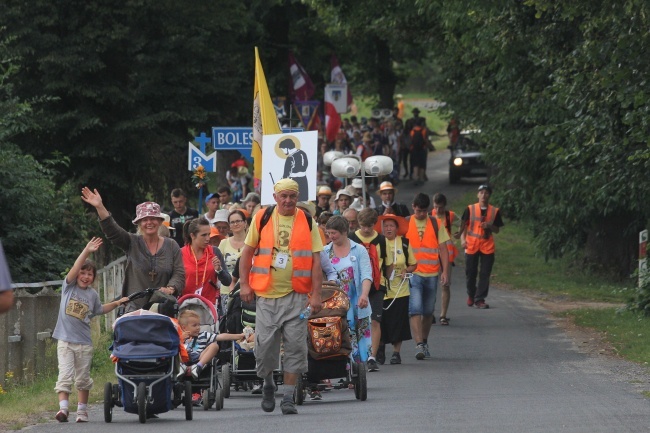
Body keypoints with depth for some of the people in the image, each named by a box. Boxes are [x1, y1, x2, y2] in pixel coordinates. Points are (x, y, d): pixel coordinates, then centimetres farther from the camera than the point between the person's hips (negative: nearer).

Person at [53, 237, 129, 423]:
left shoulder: (92, 294, 9)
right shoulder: (69, 287, -1)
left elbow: (100, 309, 28)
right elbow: (75, 268, -16)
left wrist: (117, 303, 19)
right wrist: (86, 252, -26)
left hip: (84, 343, 3)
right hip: (65, 340, -3)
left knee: (83, 379, 9)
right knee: (65, 375, -13)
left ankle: (82, 410, 18)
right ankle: (63, 408, -19)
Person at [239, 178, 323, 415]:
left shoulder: (307, 222, 4)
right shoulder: (262, 219, 5)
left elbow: (316, 260, 3)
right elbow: (247, 252, 11)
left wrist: (316, 294, -4)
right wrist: (244, 284, 3)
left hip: (297, 296, 0)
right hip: (267, 294, 0)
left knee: (295, 346, -4)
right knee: (265, 344, 0)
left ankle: (288, 396, 3)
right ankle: (268, 384, 27)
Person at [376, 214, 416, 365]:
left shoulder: (404, 243, 5)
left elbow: (413, 264, 14)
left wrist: (406, 271, -7)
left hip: (400, 290, 1)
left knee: (398, 323, 0)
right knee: (381, 322, 1)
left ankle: (396, 352, 10)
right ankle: (380, 350, 20)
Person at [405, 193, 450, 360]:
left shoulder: (436, 224, 7)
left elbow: (443, 249, 7)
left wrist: (445, 271, -2)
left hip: (432, 274, 2)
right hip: (413, 274, -2)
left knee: (428, 311, 10)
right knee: (415, 310, -14)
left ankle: (425, 343, 25)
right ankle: (419, 345, -20)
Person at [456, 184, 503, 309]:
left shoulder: (494, 211, 5)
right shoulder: (470, 209, 2)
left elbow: (497, 229, 10)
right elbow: (463, 225, 6)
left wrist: (489, 226, -11)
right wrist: (462, 239, -8)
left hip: (487, 247, 1)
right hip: (471, 246, -1)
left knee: (485, 274, -3)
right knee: (470, 272, 6)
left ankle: (479, 299, 2)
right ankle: (471, 295, 28)